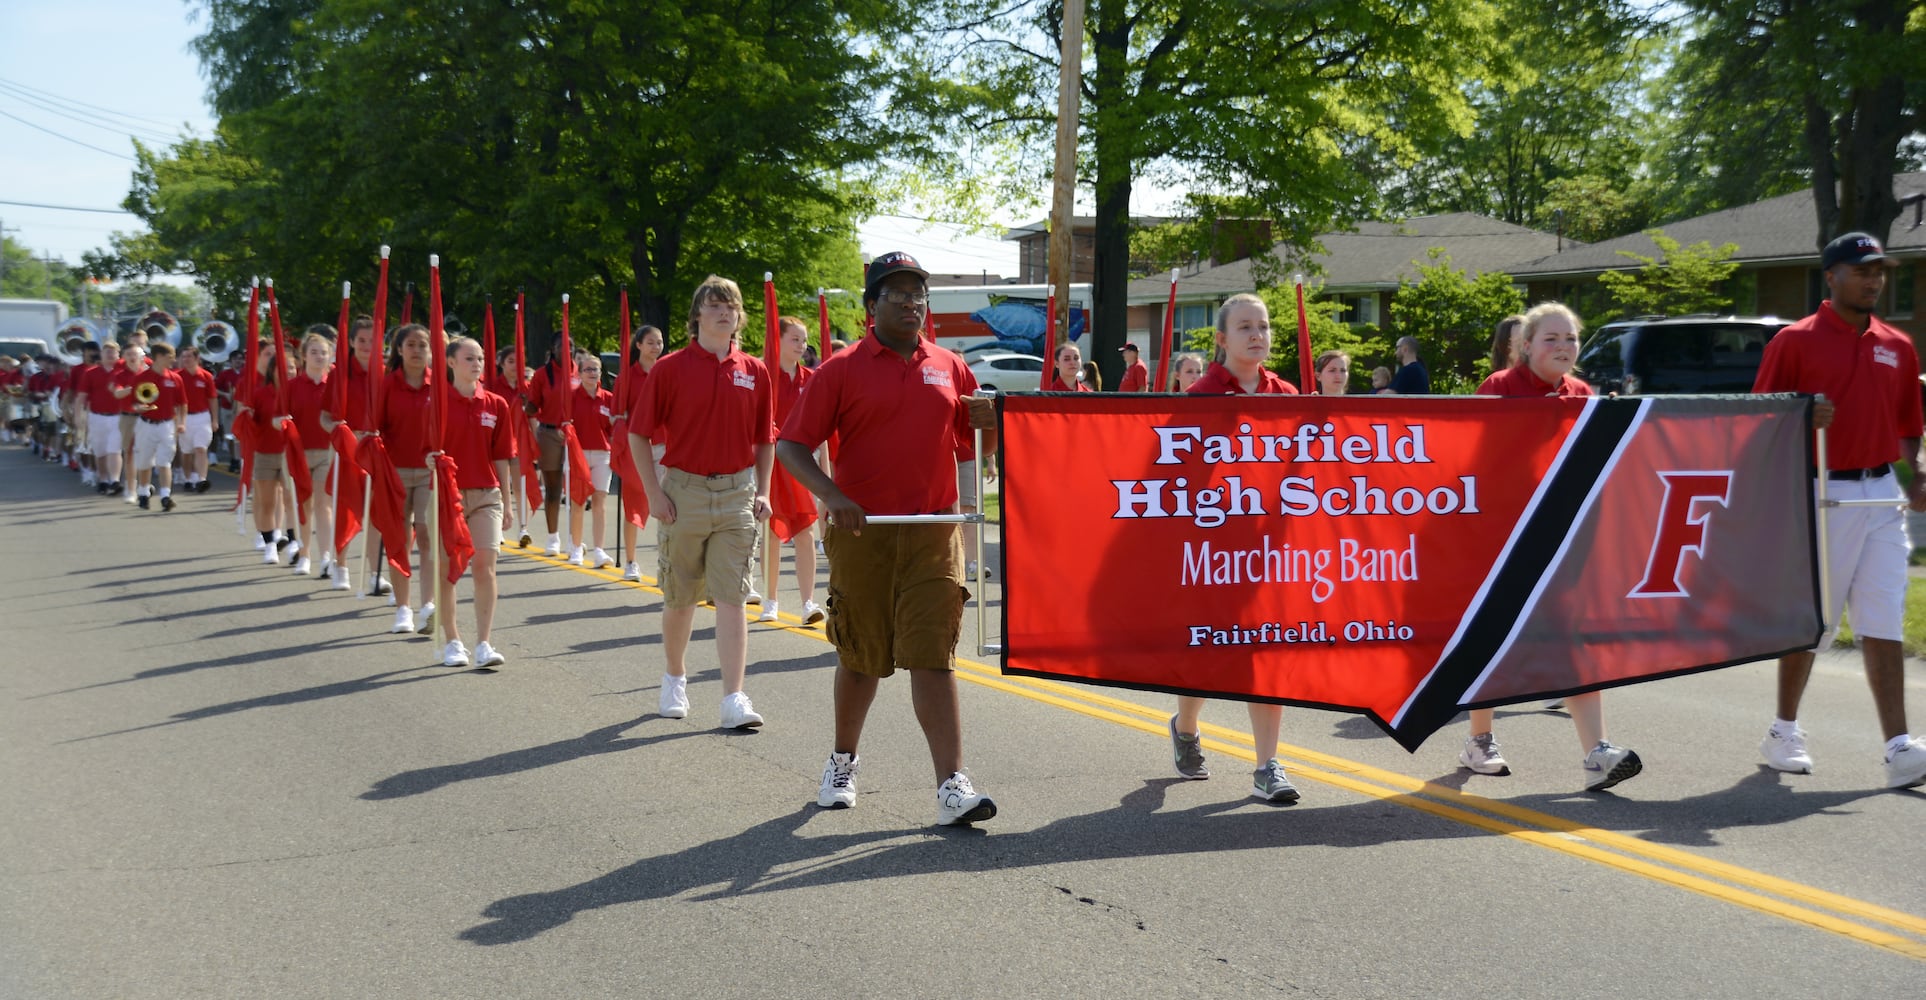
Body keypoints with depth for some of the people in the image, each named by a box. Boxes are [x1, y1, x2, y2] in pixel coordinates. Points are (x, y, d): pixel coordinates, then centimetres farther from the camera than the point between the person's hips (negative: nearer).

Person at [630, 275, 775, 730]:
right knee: (679, 597, 12)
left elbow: (765, 440, 12)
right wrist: (654, 493, -7)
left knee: (731, 597, -4)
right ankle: (675, 679, 33)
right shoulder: (670, 368, -2)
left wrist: (763, 492, 3)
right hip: (683, 490, -1)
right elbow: (639, 435, 0)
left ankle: (734, 699, -6)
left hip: (737, 493, 1)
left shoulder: (755, 372, 5)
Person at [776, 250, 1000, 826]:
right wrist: (831, 495, -18)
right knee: (862, 658, 10)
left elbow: (972, 448, 17)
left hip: (933, 534, 2)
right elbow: (792, 445, -3)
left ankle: (952, 786, -10)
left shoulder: (950, 368, 11)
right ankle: (843, 762, 33)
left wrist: (988, 424, -5)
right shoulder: (842, 369, 0)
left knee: (933, 657, -6)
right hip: (861, 533, -1)